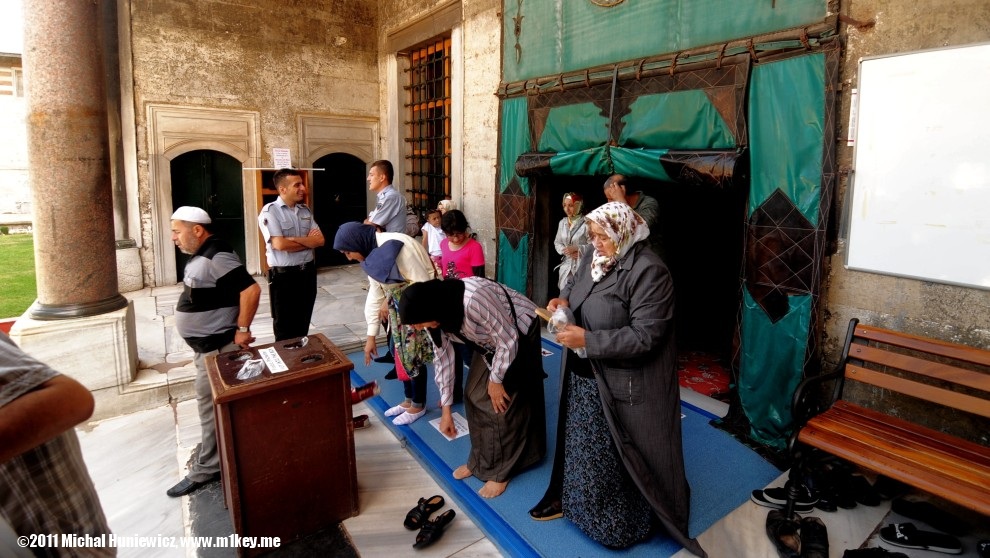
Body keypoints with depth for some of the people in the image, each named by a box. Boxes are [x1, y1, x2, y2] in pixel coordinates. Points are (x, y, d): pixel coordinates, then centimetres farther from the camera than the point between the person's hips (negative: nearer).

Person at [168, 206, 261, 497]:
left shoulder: (217, 257, -22)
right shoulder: (202, 255, 11)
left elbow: (251, 290, -30)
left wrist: (242, 329, -25)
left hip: (218, 348, -11)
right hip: (207, 346, 11)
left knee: (212, 408, 1)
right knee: (215, 406, 20)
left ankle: (206, 470, 14)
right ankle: (215, 460, 35)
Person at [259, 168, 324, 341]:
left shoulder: (305, 210, 8)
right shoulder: (270, 211, -10)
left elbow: (320, 240, -1)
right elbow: (279, 244, -21)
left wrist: (294, 239, -16)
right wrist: (308, 241, -8)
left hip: (308, 272, 6)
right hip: (284, 276, -5)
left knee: (303, 325, 17)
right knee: (285, 329, 8)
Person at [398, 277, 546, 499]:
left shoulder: (473, 300, -40)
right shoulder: (435, 313, -15)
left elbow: (508, 341, -28)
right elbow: (442, 357, -4)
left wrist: (496, 379, -14)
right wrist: (445, 409, -1)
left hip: (519, 333, -7)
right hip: (489, 340, 7)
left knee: (502, 403, -5)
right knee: (474, 395, 7)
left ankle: (501, 471, 13)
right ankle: (480, 460, 26)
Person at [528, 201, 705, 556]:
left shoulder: (649, 271, -23)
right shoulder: (591, 254, 0)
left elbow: (645, 336, -26)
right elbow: (576, 284, 20)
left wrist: (588, 340, -27)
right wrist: (563, 299, -3)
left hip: (623, 384, -7)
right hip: (584, 375, 7)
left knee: (619, 458, 10)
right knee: (580, 445, 23)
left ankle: (621, 525, 34)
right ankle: (570, 499, 44)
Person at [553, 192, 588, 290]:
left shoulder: (586, 223, -13)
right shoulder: (562, 222, 9)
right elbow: (557, 242, 13)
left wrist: (576, 248, -19)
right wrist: (566, 251, -5)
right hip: (566, 266, 6)